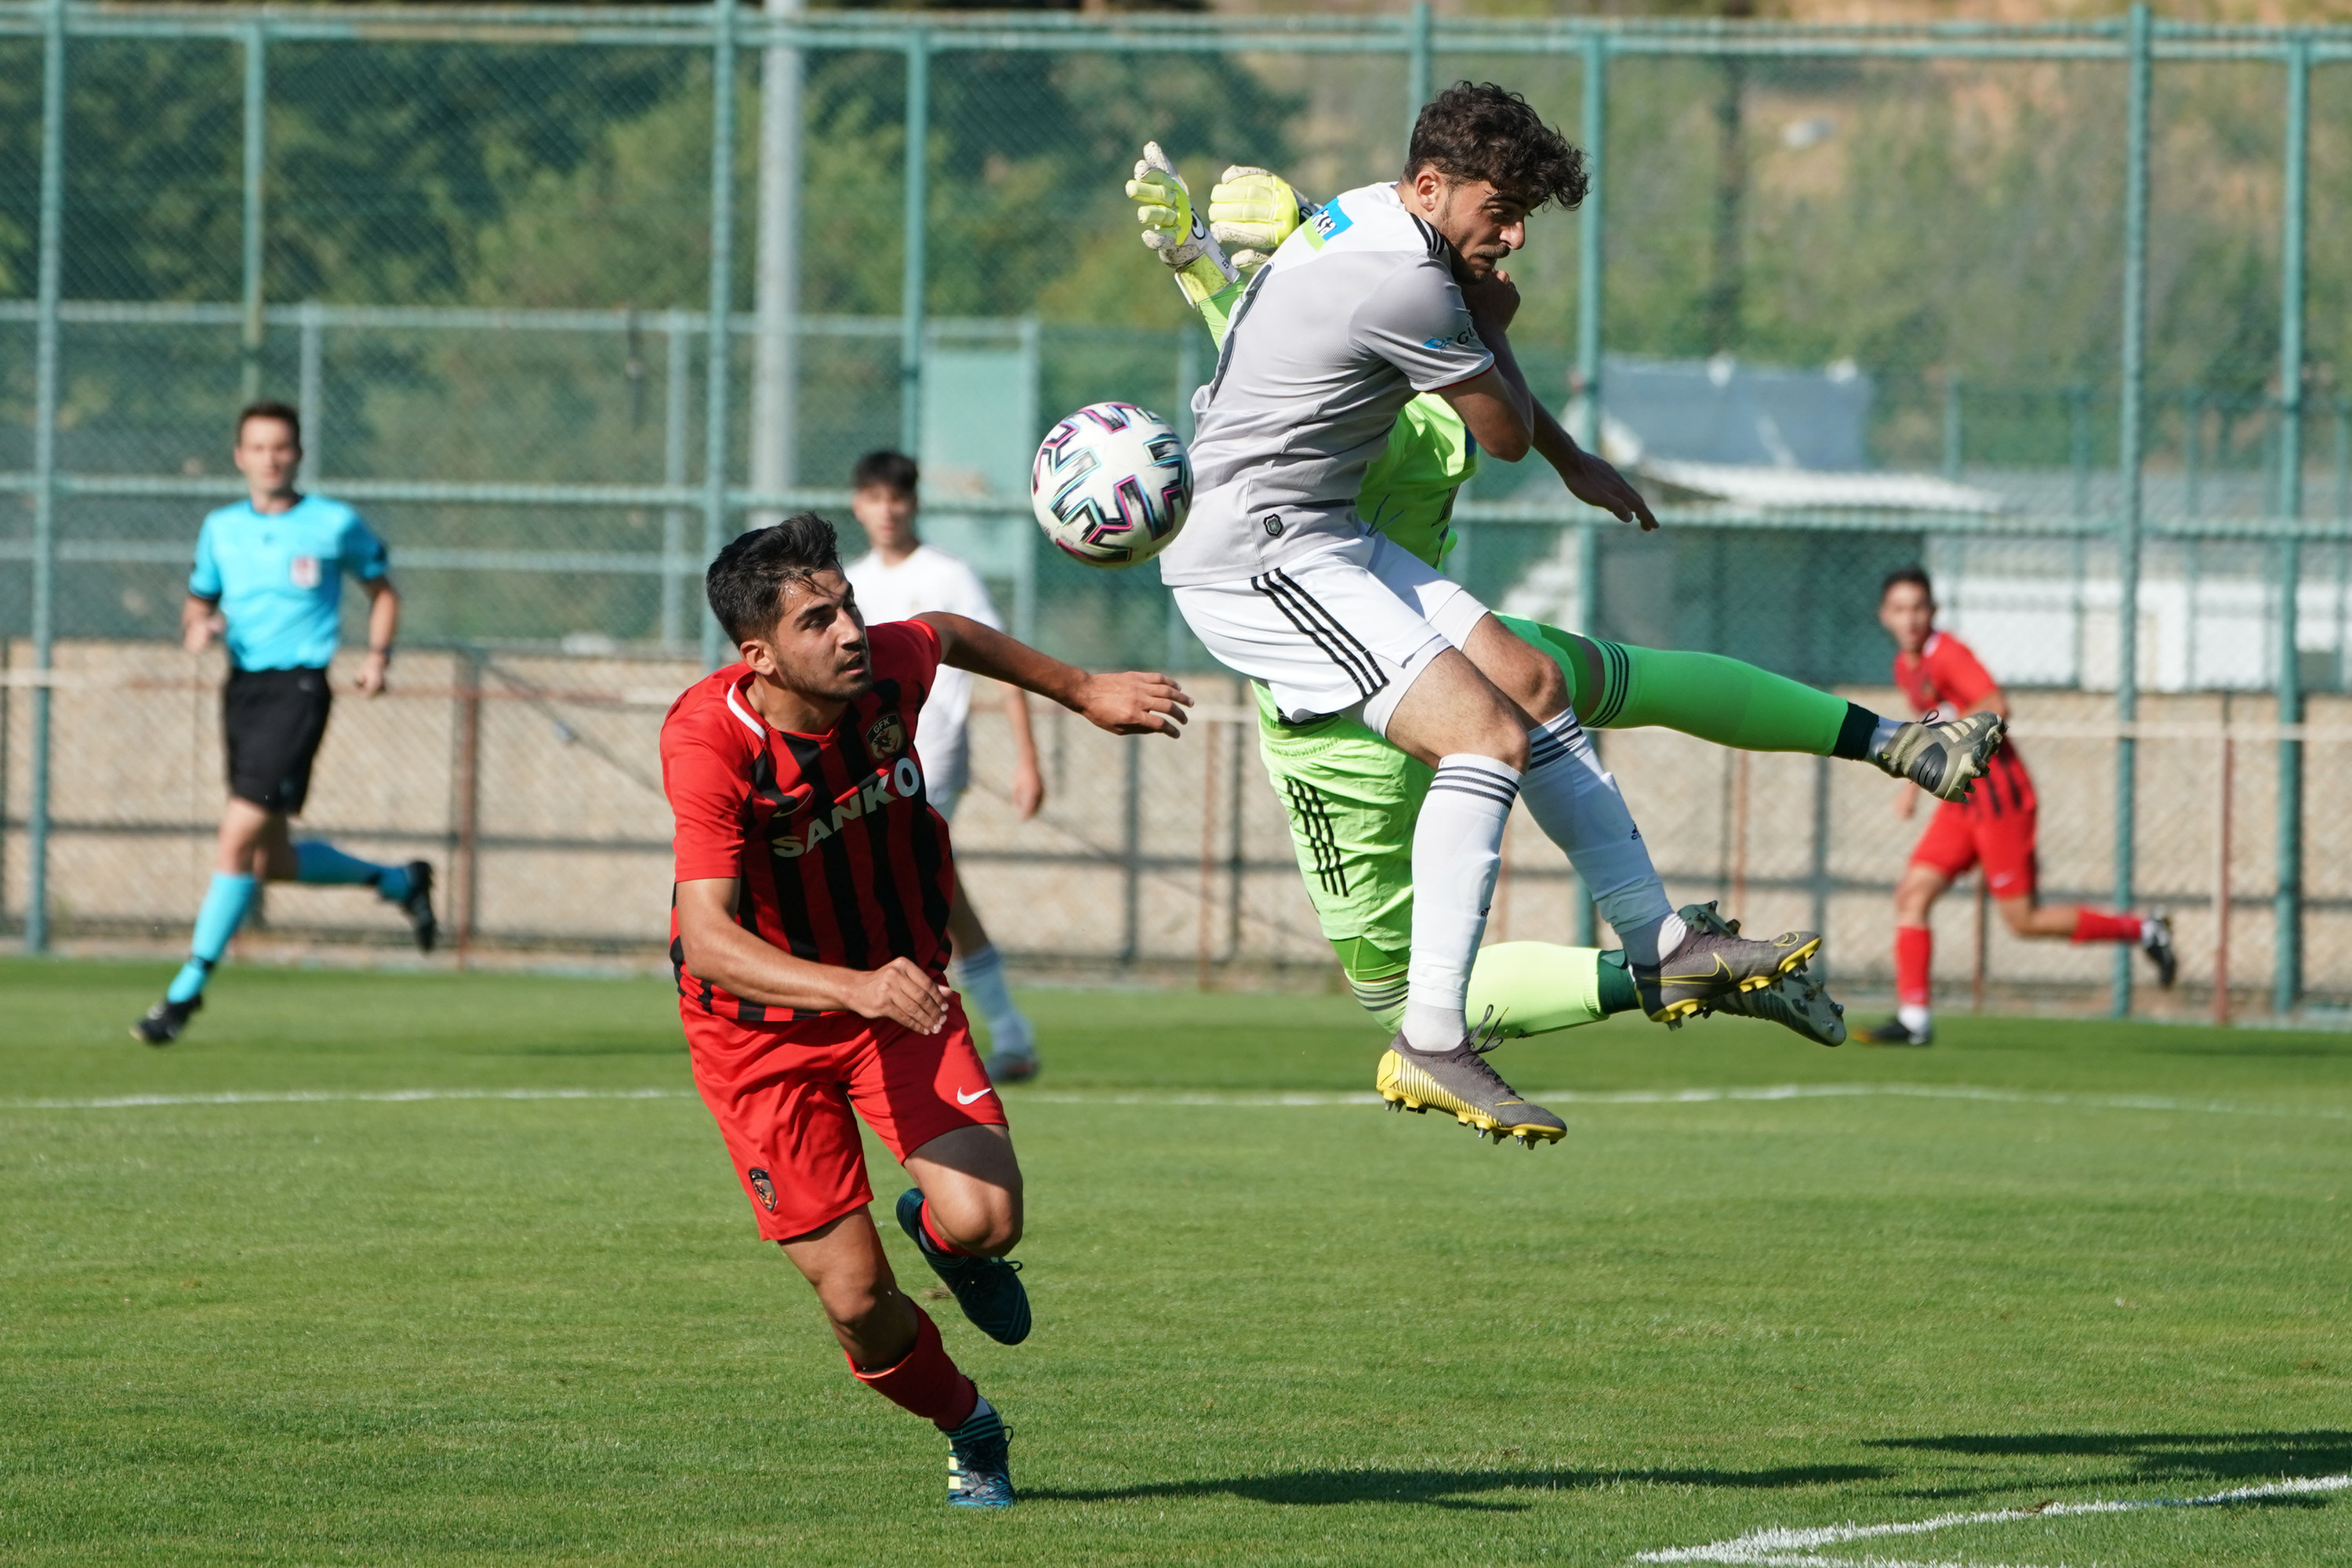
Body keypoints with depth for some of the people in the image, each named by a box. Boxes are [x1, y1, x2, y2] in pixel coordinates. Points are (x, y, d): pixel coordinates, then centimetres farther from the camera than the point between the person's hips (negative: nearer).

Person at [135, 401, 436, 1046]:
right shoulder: (221, 529, 10)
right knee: (273, 860, 11)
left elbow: (382, 590, 13)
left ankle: (187, 990, -10)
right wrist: (197, 626, -3)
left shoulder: (335, 525, 0)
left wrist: (378, 653, -2)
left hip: (297, 687, -6)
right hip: (241, 687, 6)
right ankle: (399, 882, 35)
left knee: (239, 837, -15)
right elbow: (198, 602, 20)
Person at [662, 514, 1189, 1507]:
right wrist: (855, 987, -54)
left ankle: (935, 1230, 19)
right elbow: (709, 939, -40)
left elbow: (951, 637, 10)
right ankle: (967, 1428, 30)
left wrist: (1086, 692, 18)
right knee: (857, 1303, -3)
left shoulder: (887, 668, -18)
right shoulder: (708, 743, -31)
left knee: (984, 1222, -20)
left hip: (898, 992, 3)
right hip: (761, 1026, -3)